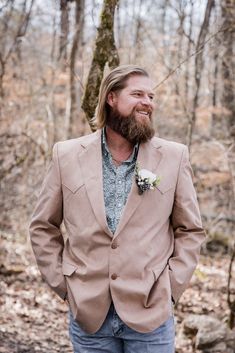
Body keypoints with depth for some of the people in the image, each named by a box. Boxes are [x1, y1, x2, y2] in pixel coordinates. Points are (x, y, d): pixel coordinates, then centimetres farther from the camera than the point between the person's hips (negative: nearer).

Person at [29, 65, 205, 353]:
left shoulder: (174, 156, 0)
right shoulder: (67, 155, 1)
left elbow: (190, 230, 6)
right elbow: (43, 227, 8)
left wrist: (171, 286, -2)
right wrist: (62, 283, 2)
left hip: (150, 314, 0)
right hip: (87, 312, 1)